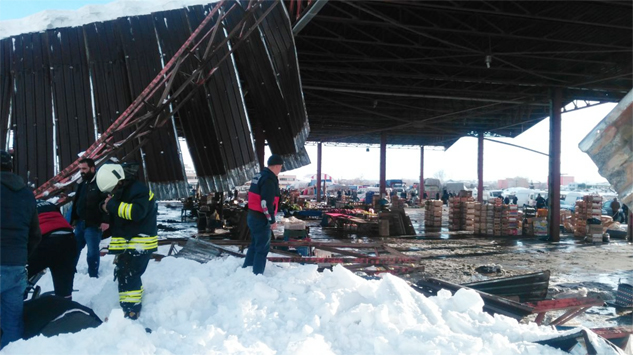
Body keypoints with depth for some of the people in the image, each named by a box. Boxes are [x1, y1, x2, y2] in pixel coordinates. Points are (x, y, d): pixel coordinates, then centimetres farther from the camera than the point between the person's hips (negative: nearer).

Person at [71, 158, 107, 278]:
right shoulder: (82, 185, 14)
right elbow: (76, 203, 21)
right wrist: (73, 219, 17)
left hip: (94, 225, -8)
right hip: (80, 223, 8)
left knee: (92, 252, 0)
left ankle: (93, 276, 10)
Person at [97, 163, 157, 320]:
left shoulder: (138, 190, -17)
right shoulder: (119, 190, 12)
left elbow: (137, 212, -31)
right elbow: (118, 213, 17)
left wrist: (113, 205, -25)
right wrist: (106, 206, -6)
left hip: (139, 243, -10)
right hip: (126, 242, 10)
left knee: (128, 277, -13)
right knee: (123, 275, 17)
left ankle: (131, 314, -10)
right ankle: (136, 302, 31)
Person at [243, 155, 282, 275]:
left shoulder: (259, 176, 13)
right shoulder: (269, 179, -18)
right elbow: (266, 203, -24)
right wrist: (272, 220, -16)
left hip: (253, 216, 10)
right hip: (261, 219, -10)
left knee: (254, 245, 20)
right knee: (262, 248, -1)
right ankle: (256, 275, 4)